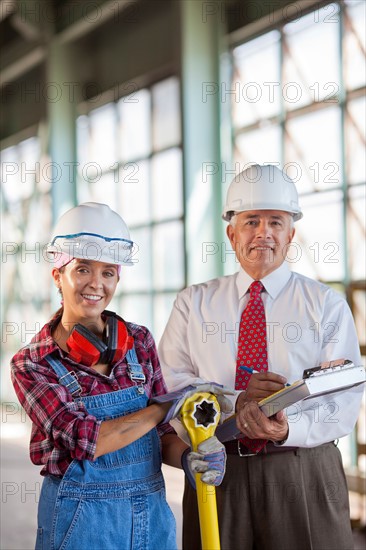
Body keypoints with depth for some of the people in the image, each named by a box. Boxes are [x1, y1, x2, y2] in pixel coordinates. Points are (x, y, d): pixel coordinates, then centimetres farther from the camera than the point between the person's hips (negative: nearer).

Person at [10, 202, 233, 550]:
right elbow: (84, 440, -19)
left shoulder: (139, 341, 2)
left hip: (152, 512, 4)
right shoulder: (31, 365, -8)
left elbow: (160, 431, 5)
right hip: (81, 518, -3)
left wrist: (189, 457, -16)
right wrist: (165, 406, -16)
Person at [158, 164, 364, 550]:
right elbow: (170, 383, -2)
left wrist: (288, 429, -24)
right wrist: (235, 402, -19)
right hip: (216, 472, 1)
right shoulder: (193, 304, 7)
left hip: (303, 476, -1)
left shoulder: (327, 305, 3)